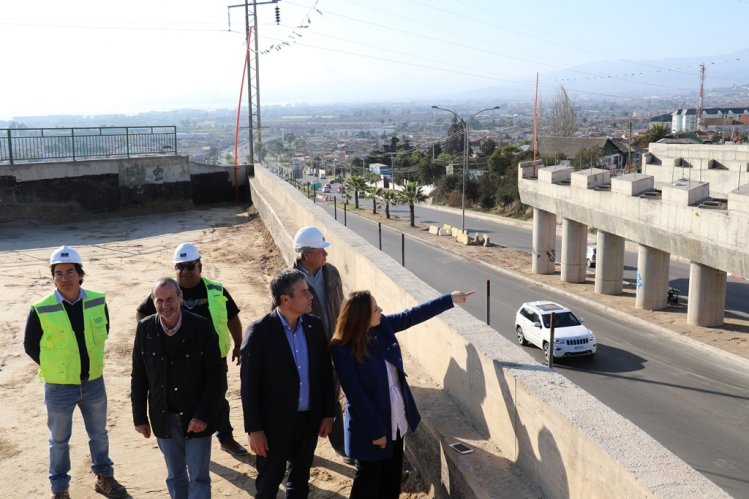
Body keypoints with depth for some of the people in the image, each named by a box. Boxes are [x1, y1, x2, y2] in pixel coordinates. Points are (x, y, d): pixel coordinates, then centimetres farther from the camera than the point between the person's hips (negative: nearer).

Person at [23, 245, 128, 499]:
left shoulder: (97, 302, -8)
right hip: (59, 387, -3)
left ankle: (104, 478, 39)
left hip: (94, 383, 3)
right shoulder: (41, 310, -17)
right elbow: (30, 345, -3)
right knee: (59, 440, 14)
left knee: (99, 434, 19)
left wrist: (91, 359, 9)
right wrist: (54, 367, -2)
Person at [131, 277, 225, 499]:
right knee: (175, 476, 17)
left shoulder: (202, 327, -14)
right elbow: (138, 377, 2)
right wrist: (140, 417, 3)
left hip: (196, 417, -3)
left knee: (199, 477, 5)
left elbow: (216, 376, -12)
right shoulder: (145, 329, -5)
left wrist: (203, 415, -16)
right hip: (163, 417, 3)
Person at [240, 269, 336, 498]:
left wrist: (328, 413, 5)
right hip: (274, 423, -4)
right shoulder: (259, 331, -16)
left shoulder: (315, 325, -2)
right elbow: (249, 385, -13)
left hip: (309, 420, 4)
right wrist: (254, 429, -13)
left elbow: (325, 372, 6)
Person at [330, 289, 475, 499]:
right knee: (369, 479, 12)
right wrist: (375, 431, -18)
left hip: (396, 417, 7)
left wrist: (450, 299, 8)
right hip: (369, 425, -6)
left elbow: (412, 315, 6)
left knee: (392, 476, 20)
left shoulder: (382, 325, -7)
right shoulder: (343, 349, -25)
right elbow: (356, 395, -22)